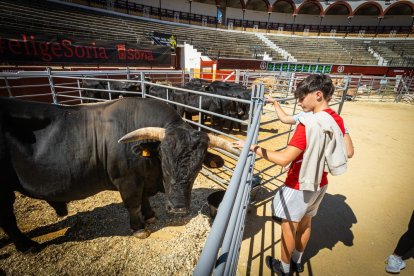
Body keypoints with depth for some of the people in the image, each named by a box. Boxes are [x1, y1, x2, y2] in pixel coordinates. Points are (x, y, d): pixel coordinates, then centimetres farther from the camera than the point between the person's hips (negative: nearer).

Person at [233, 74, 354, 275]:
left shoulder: (309, 124, -29)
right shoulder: (337, 120, -4)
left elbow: (283, 159, -33)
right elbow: (348, 153, 4)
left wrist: (252, 147, -27)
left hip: (299, 185, -8)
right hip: (319, 183, 8)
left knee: (289, 226, 13)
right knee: (305, 222, 25)